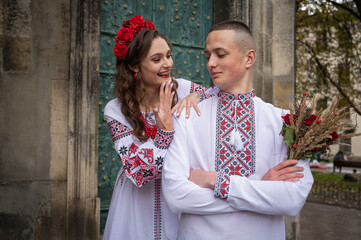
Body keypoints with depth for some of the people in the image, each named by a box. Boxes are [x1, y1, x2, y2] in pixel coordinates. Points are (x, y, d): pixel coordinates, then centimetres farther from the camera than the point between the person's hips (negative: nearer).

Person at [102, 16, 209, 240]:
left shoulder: (184, 89, -11)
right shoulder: (116, 110, -13)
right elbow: (139, 172, -19)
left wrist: (197, 96, -19)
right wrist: (166, 128, -29)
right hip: (139, 203, -1)